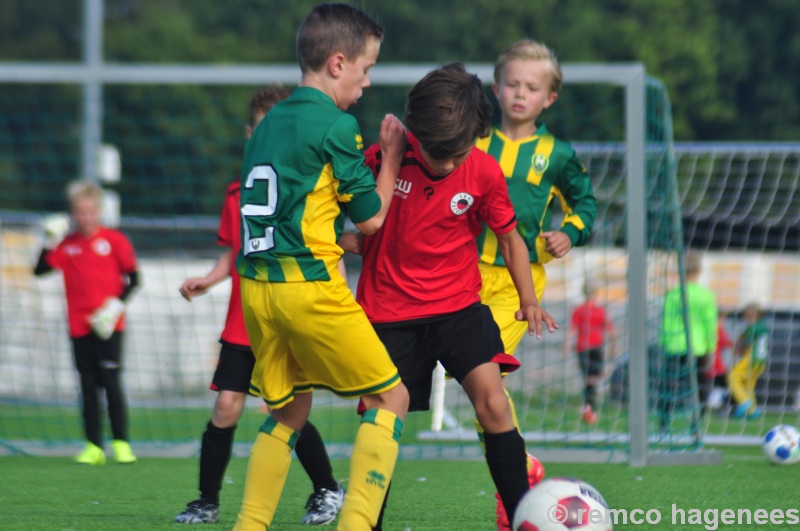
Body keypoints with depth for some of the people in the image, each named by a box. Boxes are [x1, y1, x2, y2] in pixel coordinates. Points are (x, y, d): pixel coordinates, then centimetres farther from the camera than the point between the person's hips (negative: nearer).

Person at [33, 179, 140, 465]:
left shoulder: (114, 240, -1)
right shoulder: (66, 244, 8)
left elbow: (133, 278, 0)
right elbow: (40, 270, 3)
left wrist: (116, 305, -11)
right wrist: (50, 243, -8)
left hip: (107, 326, -3)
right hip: (79, 328, 3)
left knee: (111, 382, -6)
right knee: (88, 386, 4)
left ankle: (121, 443, 2)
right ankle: (93, 446, 7)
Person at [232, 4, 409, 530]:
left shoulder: (269, 124, 14)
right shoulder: (336, 125, -8)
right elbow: (371, 217, -1)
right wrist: (392, 156, 11)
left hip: (257, 285, 7)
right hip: (311, 286, -7)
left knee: (289, 410, 20)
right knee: (390, 397, 2)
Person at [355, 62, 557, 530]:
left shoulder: (485, 172, -9)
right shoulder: (384, 157, -13)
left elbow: (510, 237, 4)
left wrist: (529, 300, -7)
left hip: (458, 303, 0)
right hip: (389, 310, 0)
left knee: (493, 405, -17)